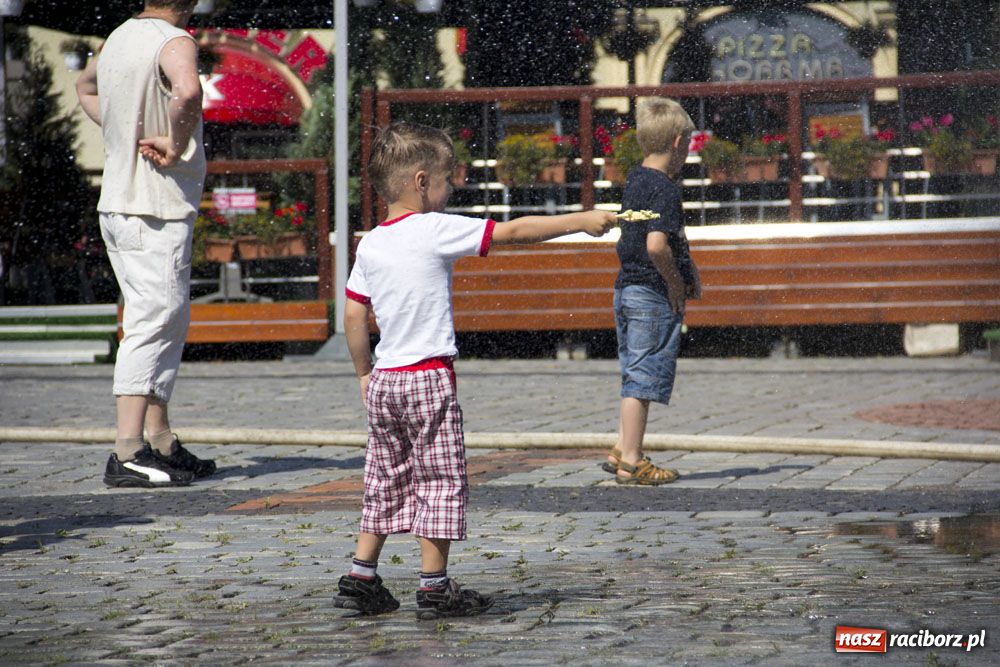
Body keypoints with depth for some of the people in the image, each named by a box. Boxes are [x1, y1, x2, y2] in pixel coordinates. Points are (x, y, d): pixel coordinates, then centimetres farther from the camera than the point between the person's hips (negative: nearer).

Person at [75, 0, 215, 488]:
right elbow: (188, 92, -37)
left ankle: (161, 442, 20)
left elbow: (86, 87, 33)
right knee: (152, 325, -9)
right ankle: (128, 453, -13)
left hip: (118, 204, 9)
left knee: (169, 322, 16)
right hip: (157, 209, -9)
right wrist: (178, 146, -20)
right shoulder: (175, 43, -14)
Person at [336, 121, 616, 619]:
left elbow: (353, 317, 8)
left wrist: (364, 373, 19)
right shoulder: (437, 231, -11)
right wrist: (581, 220, -3)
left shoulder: (370, 244, 6)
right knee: (440, 480, 2)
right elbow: (515, 231, -10)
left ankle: (360, 579, 16)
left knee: (386, 480, 16)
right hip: (428, 377, -6)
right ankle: (434, 587, 4)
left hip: (383, 380, 7)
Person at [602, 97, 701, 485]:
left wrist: (687, 267, 13)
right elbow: (657, 245, -28)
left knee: (635, 375, 18)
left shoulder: (634, 180, 12)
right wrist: (676, 282, -14)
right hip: (655, 296, -9)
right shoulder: (664, 188, -16)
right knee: (645, 376, -3)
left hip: (626, 289, 9)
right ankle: (631, 461, 0)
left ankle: (622, 449, 24)